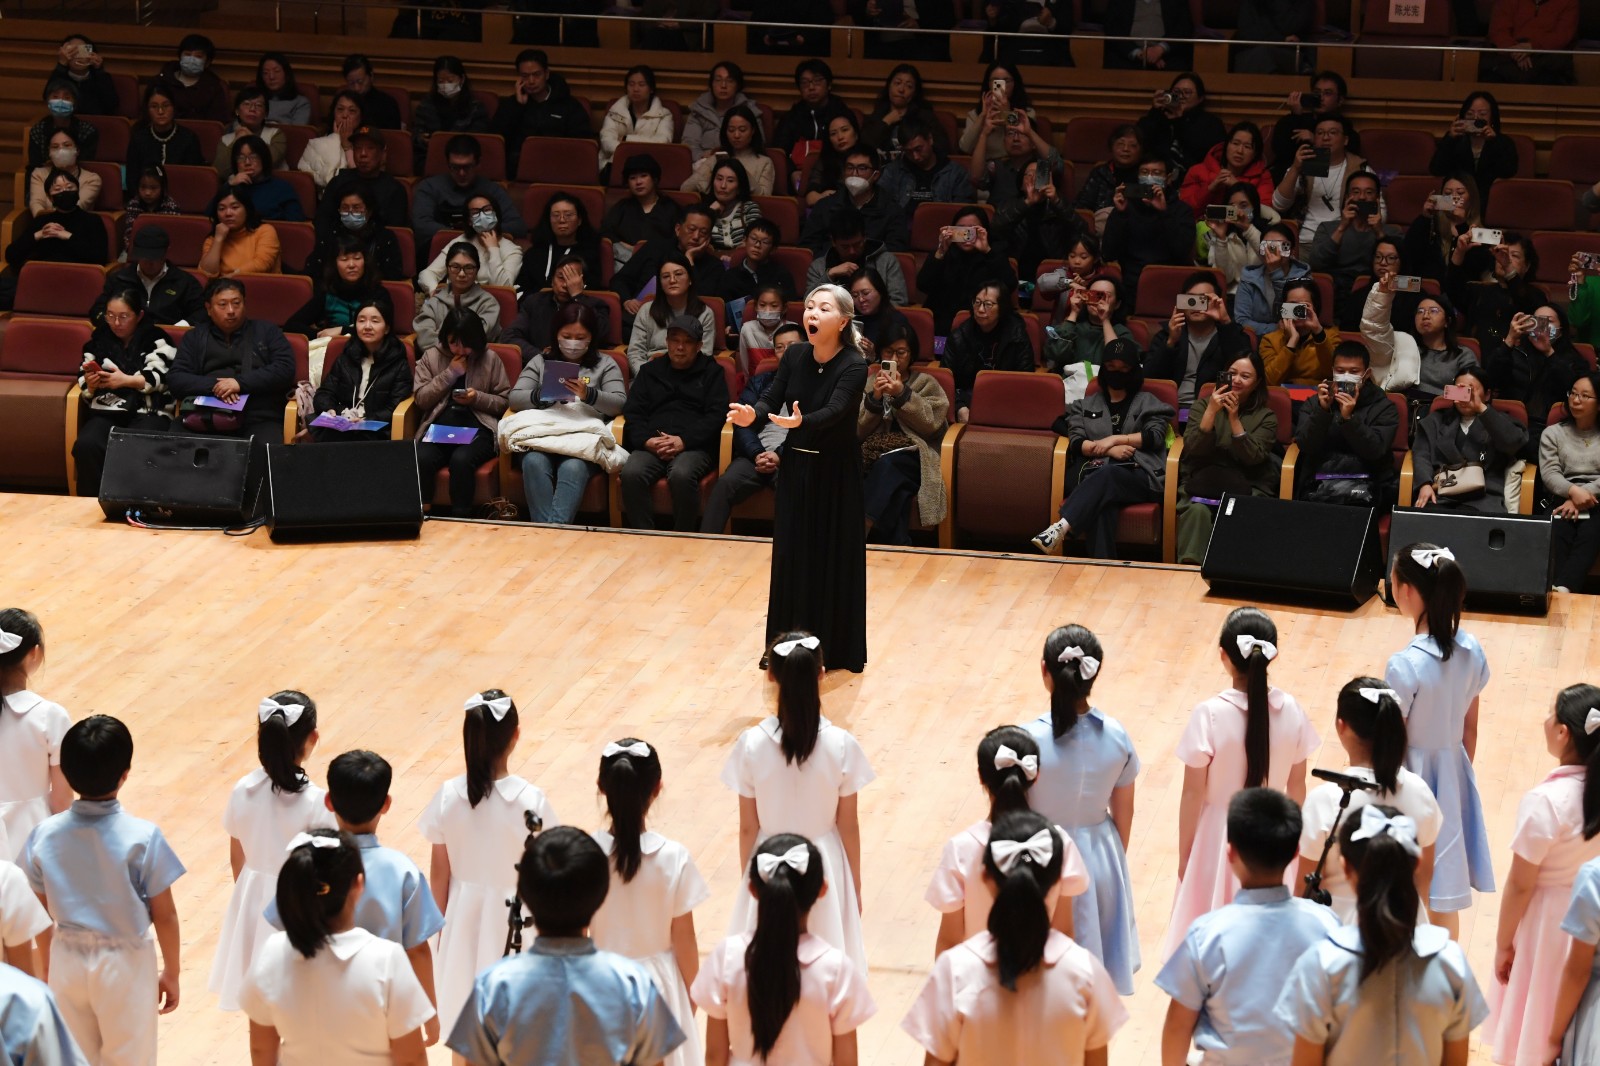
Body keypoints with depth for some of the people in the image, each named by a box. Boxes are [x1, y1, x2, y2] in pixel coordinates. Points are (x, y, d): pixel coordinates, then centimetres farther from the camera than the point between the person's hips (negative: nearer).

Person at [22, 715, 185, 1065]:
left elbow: (41, 909, 0)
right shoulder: (143, 837, -22)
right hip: (125, 964, -3)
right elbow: (164, 915, -13)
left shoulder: (45, 835, -13)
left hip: (68, 960, 3)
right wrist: (171, 972, 1)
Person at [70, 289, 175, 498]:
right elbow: (85, 387, 17)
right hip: (106, 412, 3)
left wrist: (127, 380, -16)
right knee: (86, 446, -31)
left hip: (147, 412, -3)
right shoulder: (98, 341, 19)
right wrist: (90, 385, -6)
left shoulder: (156, 341, 9)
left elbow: (160, 379, -4)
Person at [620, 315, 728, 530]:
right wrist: (646, 440, -8)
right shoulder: (649, 371, 25)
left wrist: (684, 440, -12)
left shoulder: (711, 372, 17)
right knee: (631, 473, -32)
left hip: (695, 446, -2)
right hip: (651, 446, 2)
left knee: (682, 475, -37)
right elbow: (632, 412, 14)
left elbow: (716, 416, 3)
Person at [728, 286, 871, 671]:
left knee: (832, 559, 1)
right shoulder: (795, 355, -2)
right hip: (796, 467, 5)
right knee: (791, 556, 10)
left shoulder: (853, 366, -18)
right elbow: (772, 398, -9)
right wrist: (751, 415, -33)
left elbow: (834, 411, -33)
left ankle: (833, 649, 12)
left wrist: (800, 422, -53)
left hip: (835, 473, -5)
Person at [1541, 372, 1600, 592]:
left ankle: (1562, 590, -56)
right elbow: (1549, 473, 5)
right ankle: (1553, 589, -53)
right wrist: (1573, 491, -17)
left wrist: (1582, 496, -14)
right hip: (1562, 501, 1)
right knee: (1557, 533, -34)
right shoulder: (1553, 433, 19)